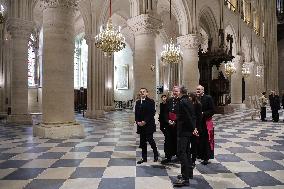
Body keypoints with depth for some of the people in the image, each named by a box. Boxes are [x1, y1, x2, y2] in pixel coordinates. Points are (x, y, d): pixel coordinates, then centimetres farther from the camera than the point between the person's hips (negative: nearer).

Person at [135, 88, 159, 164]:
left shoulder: (151, 101, -5)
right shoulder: (137, 102, 12)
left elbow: (152, 113, -12)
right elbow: (136, 113, 11)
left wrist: (145, 121, -16)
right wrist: (137, 121, -4)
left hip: (149, 124, -5)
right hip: (140, 125, 5)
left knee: (150, 139, -4)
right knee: (143, 141, 9)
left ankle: (156, 153, 21)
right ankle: (144, 158, 20)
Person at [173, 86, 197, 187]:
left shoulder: (182, 102, -18)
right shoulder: (189, 101, 12)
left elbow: (188, 117, -21)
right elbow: (192, 116, 13)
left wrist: (193, 128, -12)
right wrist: (193, 128, 9)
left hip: (183, 130, -10)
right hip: (188, 130, 10)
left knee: (181, 153, -7)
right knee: (187, 152, 19)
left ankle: (185, 178, -4)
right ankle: (189, 173, 30)